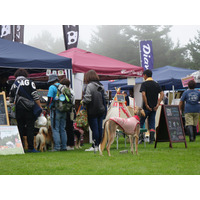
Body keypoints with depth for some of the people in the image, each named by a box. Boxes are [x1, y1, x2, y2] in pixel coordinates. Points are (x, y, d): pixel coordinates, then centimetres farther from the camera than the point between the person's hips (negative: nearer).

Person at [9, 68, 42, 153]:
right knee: (30, 128, 0)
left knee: (20, 128, 8)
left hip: (18, 109, 3)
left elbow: (11, 100, 13)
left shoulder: (14, 85, 9)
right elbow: (35, 96, -6)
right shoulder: (30, 83, 1)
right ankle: (31, 148, -2)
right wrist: (40, 107, -1)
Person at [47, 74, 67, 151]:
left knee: (55, 129, -3)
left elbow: (50, 99, -14)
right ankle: (64, 146, 12)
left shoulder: (52, 87, -9)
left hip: (55, 110, -6)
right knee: (63, 129, 12)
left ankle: (57, 147, -7)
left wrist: (48, 105, 4)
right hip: (64, 111, 6)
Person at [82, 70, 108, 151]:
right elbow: (106, 98, 11)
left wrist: (83, 102, -1)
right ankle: (99, 144, 16)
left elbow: (87, 98, -19)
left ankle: (95, 146, -3)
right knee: (99, 128, 10)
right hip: (101, 110, 7)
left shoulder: (89, 86, -12)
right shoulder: (101, 86, 10)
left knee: (94, 128, -4)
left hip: (93, 111, -7)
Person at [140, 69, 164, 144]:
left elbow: (143, 94, -20)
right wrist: (158, 104, -1)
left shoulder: (144, 84, -7)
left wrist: (146, 105, -16)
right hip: (154, 107, 5)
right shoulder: (156, 84, 9)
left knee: (140, 122, 6)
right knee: (152, 123, 9)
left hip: (146, 107, -5)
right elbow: (162, 94, 1)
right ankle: (152, 139, 2)